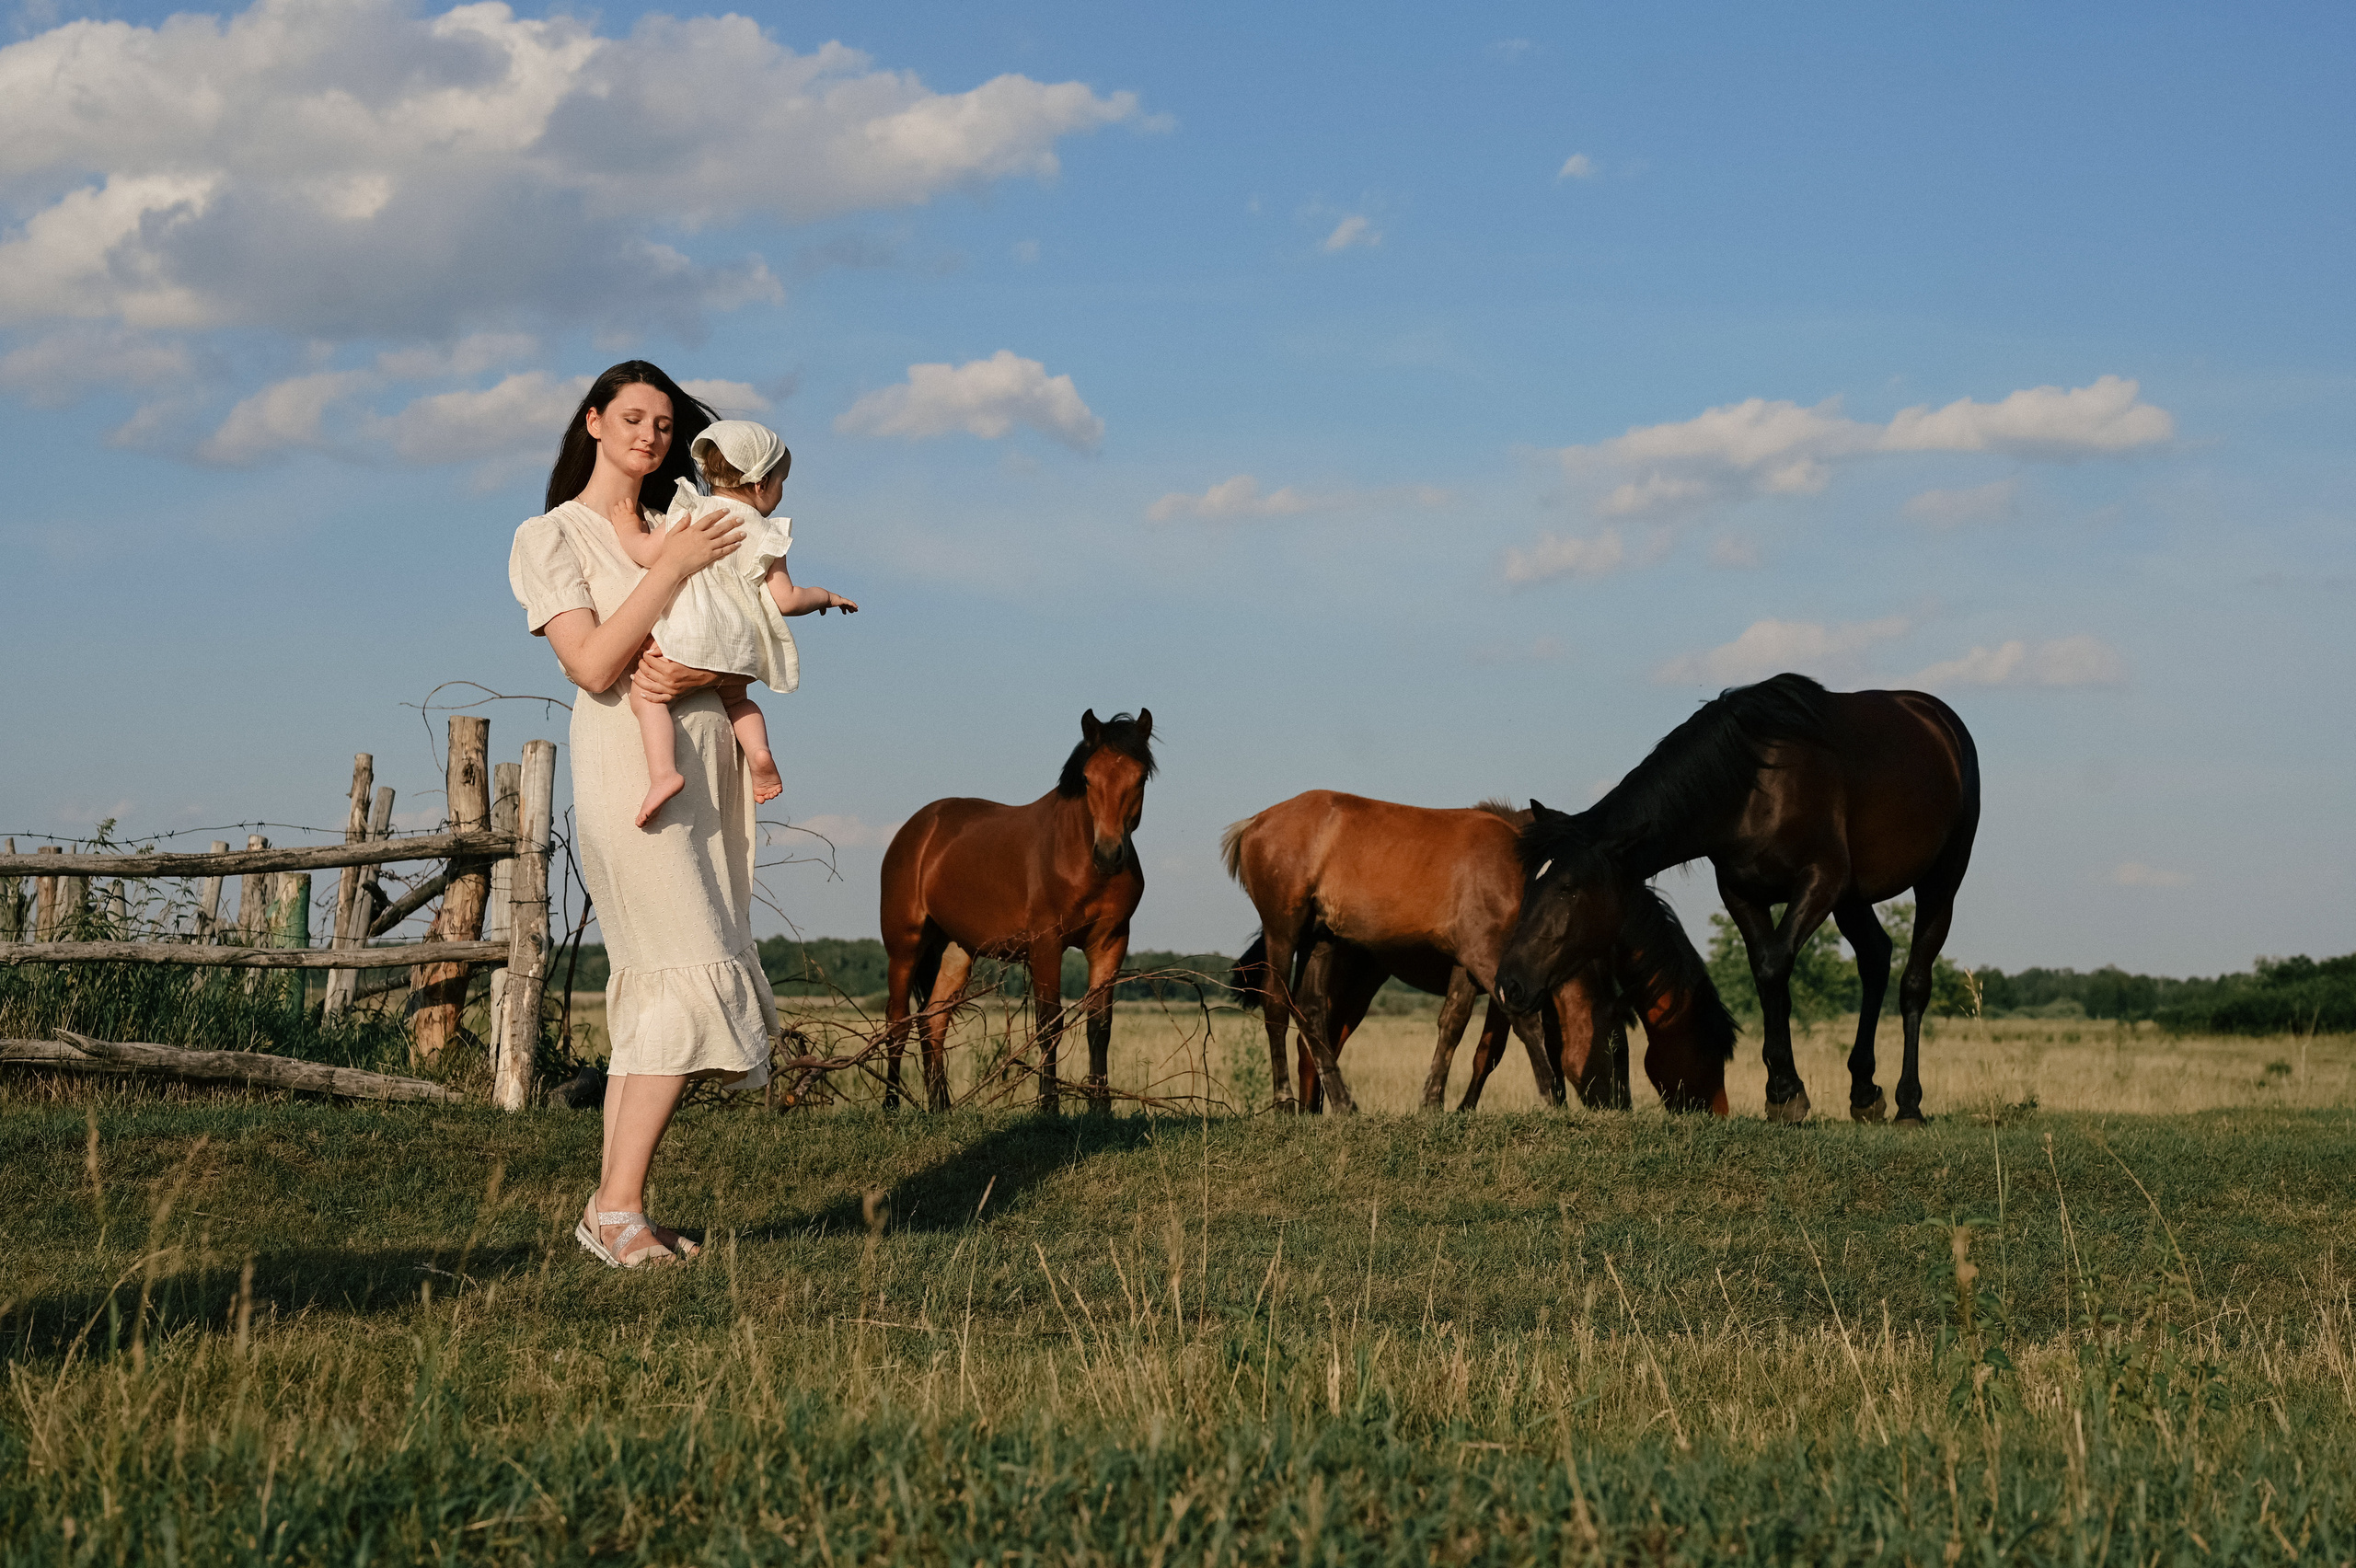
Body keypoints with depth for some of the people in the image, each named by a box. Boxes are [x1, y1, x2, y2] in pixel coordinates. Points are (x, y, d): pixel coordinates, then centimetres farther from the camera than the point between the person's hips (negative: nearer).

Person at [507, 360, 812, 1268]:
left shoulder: (679, 530, 19)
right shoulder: (551, 538, 1)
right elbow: (594, 664, -12)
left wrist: (692, 674, -11)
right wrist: (672, 568, -13)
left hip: (705, 763, 7)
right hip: (627, 762, -7)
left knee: (657, 990, 3)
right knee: (689, 978, -17)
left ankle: (612, 1210, 3)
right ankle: (619, 1207, -16)